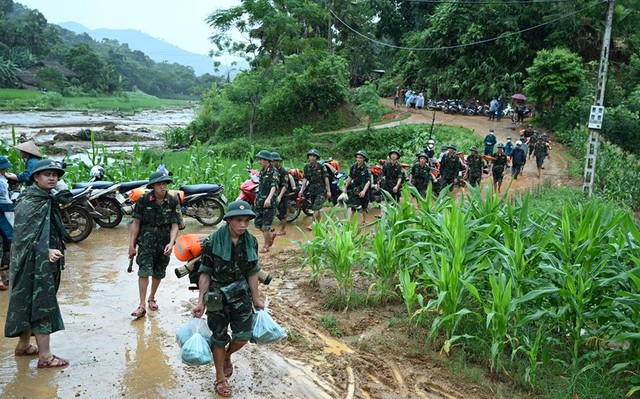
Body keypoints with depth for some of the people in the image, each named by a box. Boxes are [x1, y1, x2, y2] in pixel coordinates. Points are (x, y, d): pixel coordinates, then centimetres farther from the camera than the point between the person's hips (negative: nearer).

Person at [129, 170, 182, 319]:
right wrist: (132, 244, -3)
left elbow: (175, 225, -6)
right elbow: (136, 222, -3)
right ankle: (142, 305, -7)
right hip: (146, 240, -2)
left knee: (158, 273, 13)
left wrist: (171, 243, -21)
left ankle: (152, 298, 34)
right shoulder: (143, 200, -8)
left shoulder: (173, 202, -7)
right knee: (144, 271, -11)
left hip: (164, 242, 2)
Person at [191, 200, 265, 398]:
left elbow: (252, 272, 3)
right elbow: (205, 273, -12)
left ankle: (227, 356, 37)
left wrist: (256, 298, 8)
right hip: (217, 294, -3)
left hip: (240, 293, 3)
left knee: (243, 336, 3)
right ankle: (221, 379, 28)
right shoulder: (213, 241, -18)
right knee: (219, 337, 9)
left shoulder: (251, 241, -6)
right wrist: (201, 302, -12)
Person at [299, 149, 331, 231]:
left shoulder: (321, 167, -8)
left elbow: (326, 178, -7)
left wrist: (328, 191, -10)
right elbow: (305, 179, 0)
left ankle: (312, 224, -17)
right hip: (311, 190, 5)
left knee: (316, 208, -16)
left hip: (321, 190, -5)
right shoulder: (307, 167, 4)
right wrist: (301, 190, -10)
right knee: (315, 208, 11)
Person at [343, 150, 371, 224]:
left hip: (363, 189, -3)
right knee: (350, 205, -14)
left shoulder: (366, 168, -15)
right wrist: (345, 187, 15)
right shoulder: (353, 167, 0)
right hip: (354, 189, 3)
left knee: (363, 207, 12)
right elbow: (350, 177, 13)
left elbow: (368, 181, -21)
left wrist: (364, 191, -33)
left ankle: (364, 221, 35)